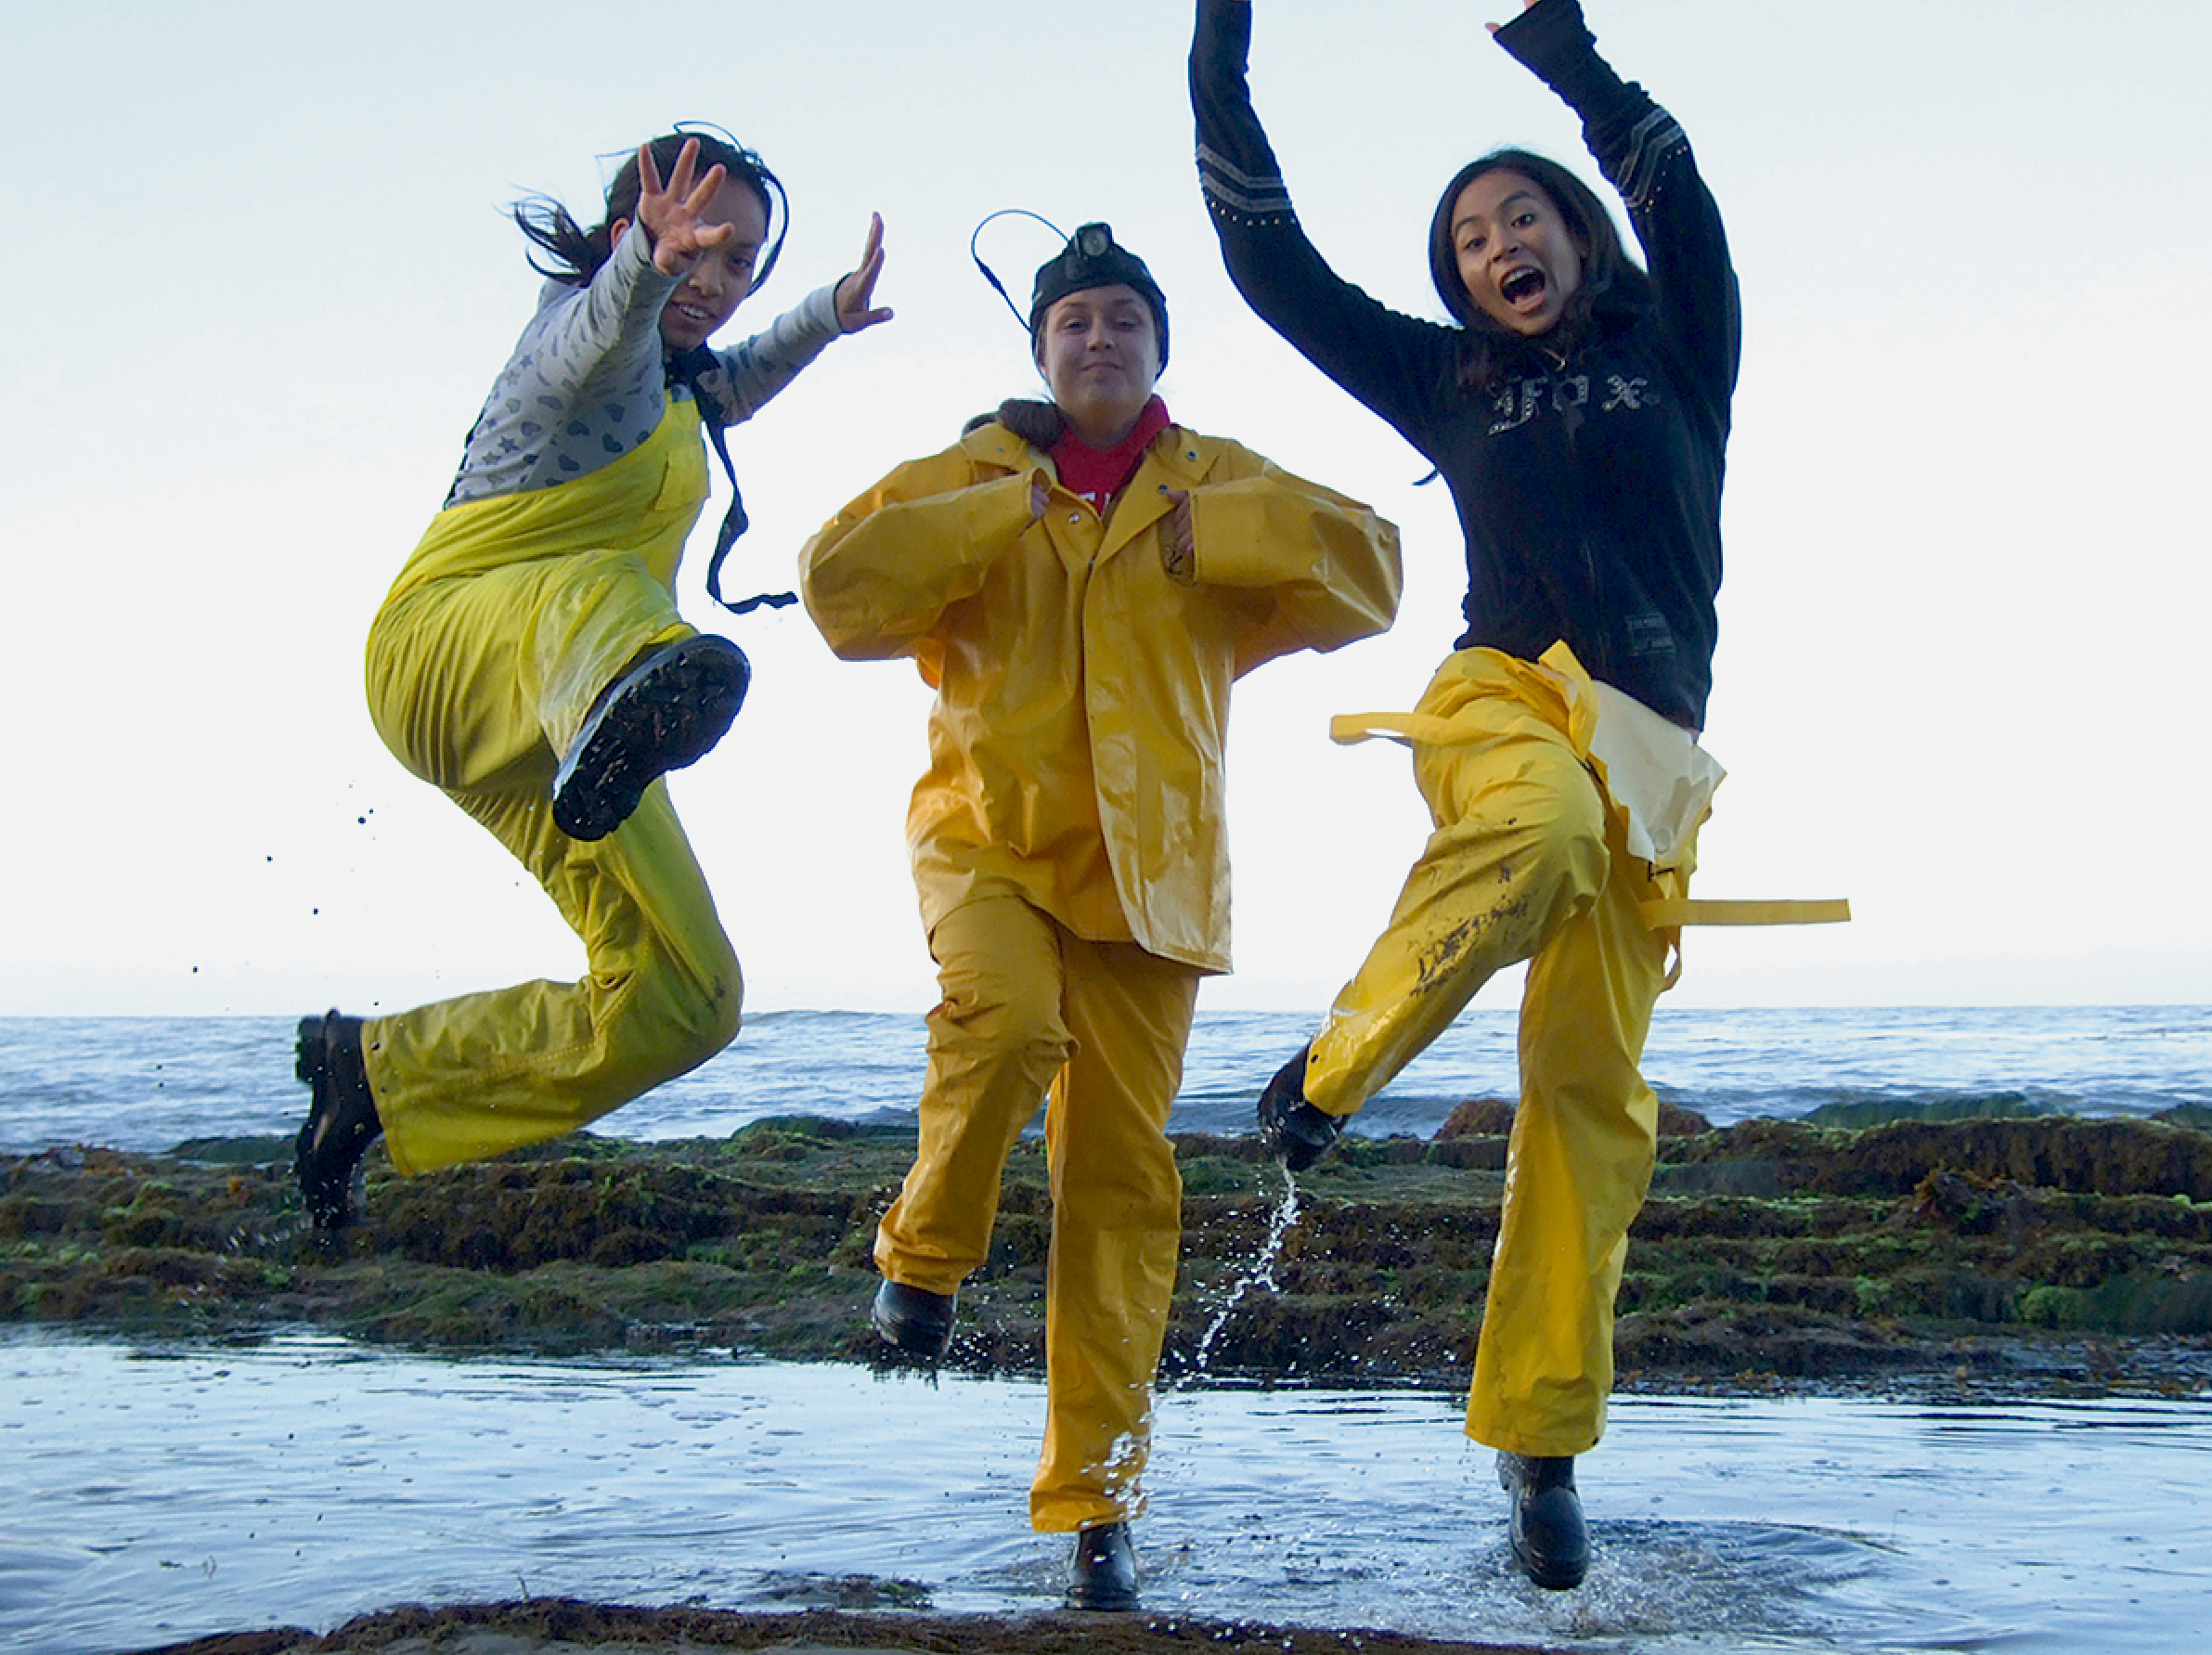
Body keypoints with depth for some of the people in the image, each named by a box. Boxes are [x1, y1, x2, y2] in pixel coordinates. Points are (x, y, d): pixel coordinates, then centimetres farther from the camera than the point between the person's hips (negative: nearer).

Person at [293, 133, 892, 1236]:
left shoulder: (669, 381, 19)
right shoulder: (593, 330, -7)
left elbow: (723, 387, 46)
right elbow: (604, 321, -35)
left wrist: (826, 316, 41)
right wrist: (646, 265, -55)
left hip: (536, 729, 8)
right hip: (444, 647, -8)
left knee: (681, 1004, -1)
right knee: (595, 586, -44)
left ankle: (376, 1072, 10)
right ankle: (623, 703, -81)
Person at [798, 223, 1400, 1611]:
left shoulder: (1222, 486, 9)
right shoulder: (967, 479, 8)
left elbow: (1369, 568, -4)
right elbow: (840, 587, -6)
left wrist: (1200, 536, -11)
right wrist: (1004, 510, -9)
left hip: (1147, 865, 1)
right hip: (989, 833, -1)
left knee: (1122, 1170, 0)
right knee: (1007, 1018, -33)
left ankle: (1093, 1500, 9)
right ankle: (927, 1255, -3)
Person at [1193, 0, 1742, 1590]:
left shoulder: (1677, 353, 15)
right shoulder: (1449, 382, 17)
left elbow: (1679, 195, -3)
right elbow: (1277, 270, 13)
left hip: (1651, 744, 1)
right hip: (1502, 692, -1)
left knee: (1593, 1078, -5)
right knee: (1539, 822, -40)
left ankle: (1541, 1436, 1)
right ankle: (1331, 1073, -22)